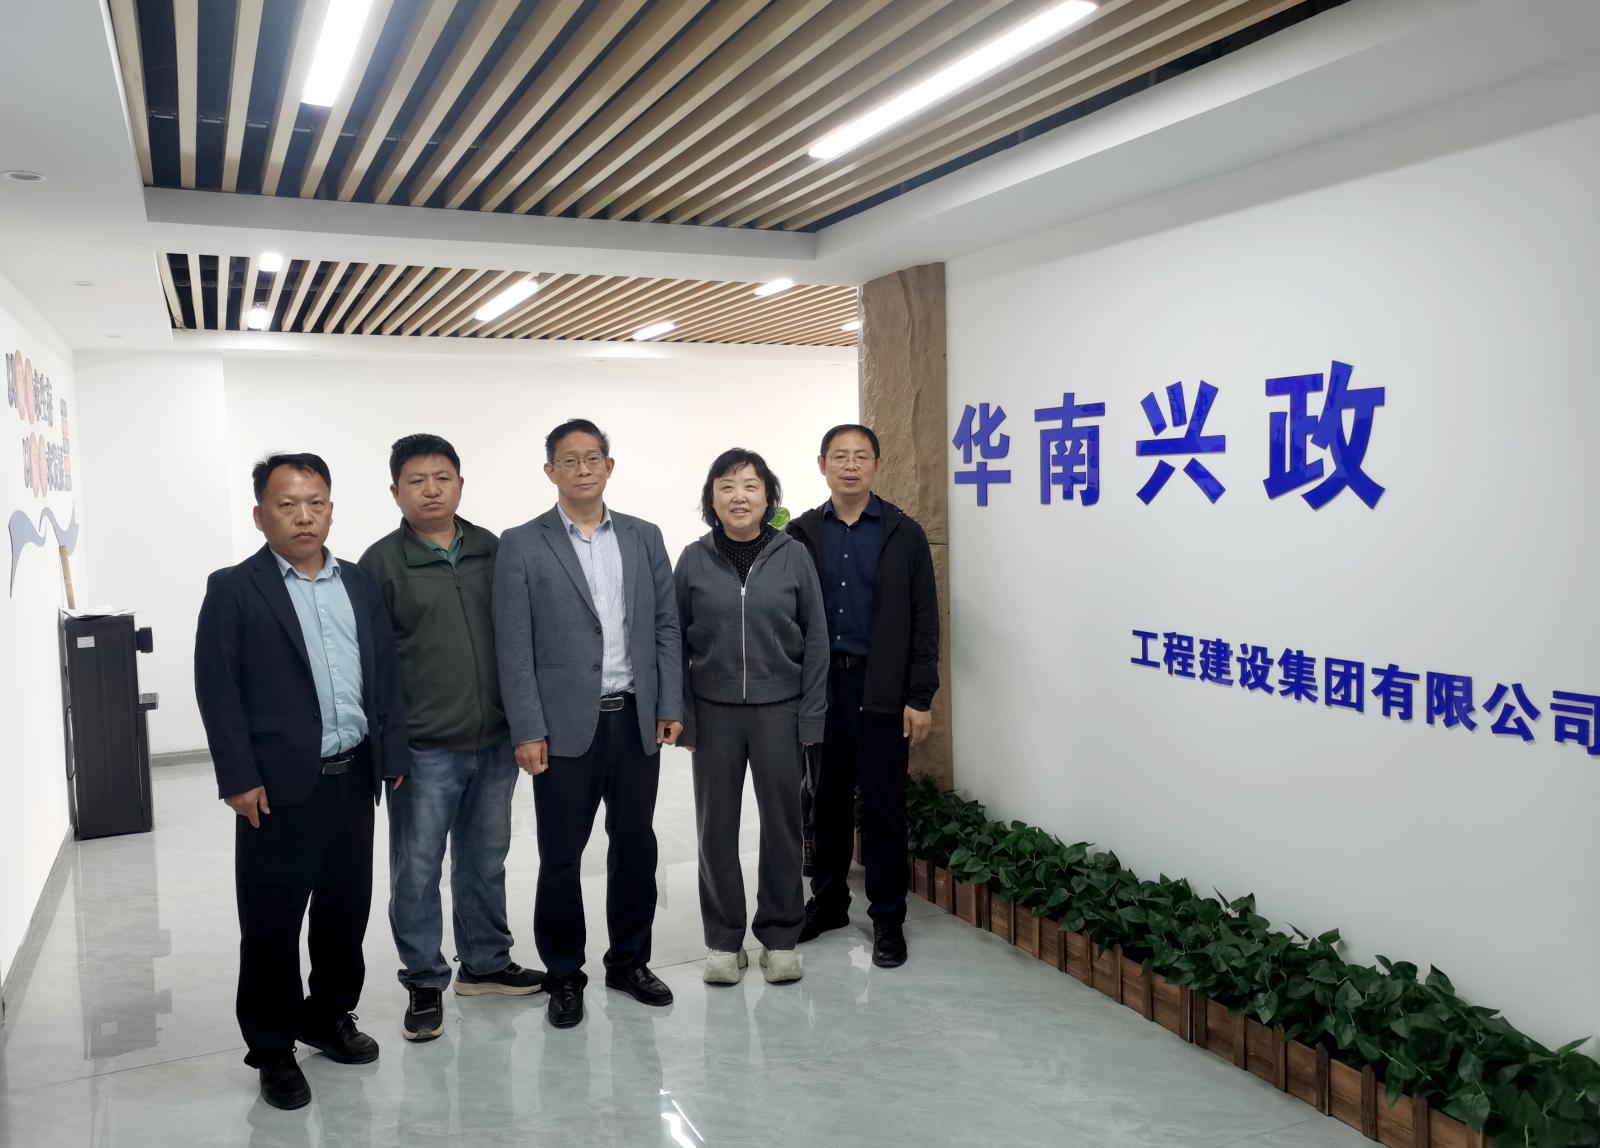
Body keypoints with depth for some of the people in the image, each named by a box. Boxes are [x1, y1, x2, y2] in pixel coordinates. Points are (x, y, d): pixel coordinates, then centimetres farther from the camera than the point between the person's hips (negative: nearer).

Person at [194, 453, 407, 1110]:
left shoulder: (359, 583, 9)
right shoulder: (233, 590, -4)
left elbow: (385, 673, 10)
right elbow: (217, 690, -8)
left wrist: (393, 754, 7)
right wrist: (238, 778, -13)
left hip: (353, 778, 5)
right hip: (280, 786, -4)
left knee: (346, 909, 14)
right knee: (272, 922, 5)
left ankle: (329, 1016, 34)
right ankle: (273, 1050, 20)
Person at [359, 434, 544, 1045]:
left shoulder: (491, 550, 6)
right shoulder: (381, 563, -5)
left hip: (495, 742, 4)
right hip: (423, 750, -4)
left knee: (485, 862, 16)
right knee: (417, 870, 5)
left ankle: (485, 962, 32)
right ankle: (425, 983, 21)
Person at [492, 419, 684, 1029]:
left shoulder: (644, 537, 8)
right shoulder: (521, 546, -2)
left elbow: (666, 627, 8)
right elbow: (513, 648, -6)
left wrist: (670, 706, 3)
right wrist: (527, 731, -10)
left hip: (636, 720, 3)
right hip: (566, 726, -3)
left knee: (636, 848, 12)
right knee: (561, 856, 6)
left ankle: (630, 961, 29)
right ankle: (564, 975, 22)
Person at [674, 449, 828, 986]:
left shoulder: (793, 556, -2)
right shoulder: (694, 560, 0)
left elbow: (815, 639, 0)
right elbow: (676, 642, 4)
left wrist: (811, 717, -4)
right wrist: (681, 717, -1)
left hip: (779, 709, -1)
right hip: (714, 712, 1)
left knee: (782, 823, 7)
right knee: (716, 827, 8)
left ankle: (780, 937, 23)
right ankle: (723, 939, 23)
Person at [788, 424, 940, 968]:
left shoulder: (904, 533, 0)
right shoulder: (800, 534, 5)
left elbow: (924, 621, -2)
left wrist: (920, 697, -7)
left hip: (882, 692, -2)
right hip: (817, 687, 2)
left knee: (883, 806, 4)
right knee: (827, 801, 12)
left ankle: (888, 917, 17)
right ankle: (828, 901, 28)